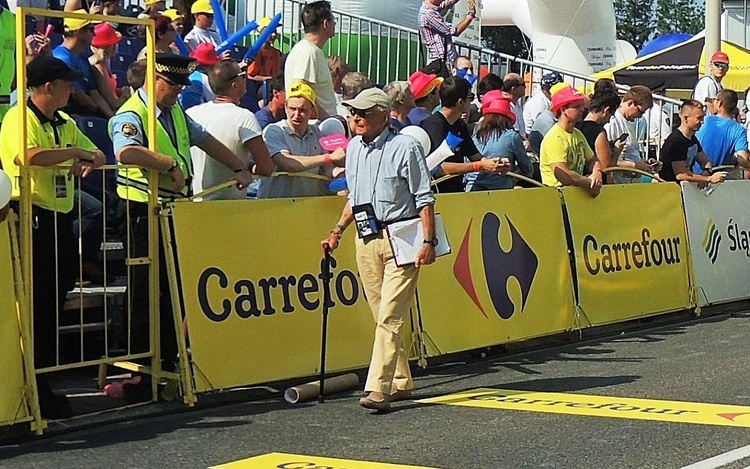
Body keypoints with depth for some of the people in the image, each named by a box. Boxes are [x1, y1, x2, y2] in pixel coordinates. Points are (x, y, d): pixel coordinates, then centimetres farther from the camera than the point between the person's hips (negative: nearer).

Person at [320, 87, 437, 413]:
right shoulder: (353, 148, 12)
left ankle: (378, 388, -16)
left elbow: (424, 198, -8)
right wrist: (337, 231, 16)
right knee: (383, 317, 11)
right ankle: (401, 382, 22)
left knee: (390, 315, -11)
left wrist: (429, 241, -13)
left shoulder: (404, 147, -8)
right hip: (366, 239, 7)